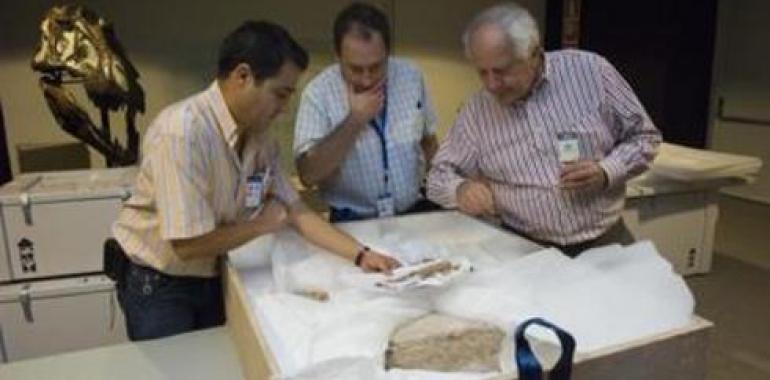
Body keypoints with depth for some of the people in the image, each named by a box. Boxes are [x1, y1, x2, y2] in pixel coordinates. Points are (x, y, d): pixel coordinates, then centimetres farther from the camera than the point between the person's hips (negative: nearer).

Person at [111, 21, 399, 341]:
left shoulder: (259, 138, -7)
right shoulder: (182, 132, -30)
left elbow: (295, 211, -2)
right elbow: (188, 244, -31)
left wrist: (361, 255, -11)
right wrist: (262, 224, -17)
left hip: (211, 279, 6)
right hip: (157, 284, -6)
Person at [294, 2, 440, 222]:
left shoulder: (411, 77, 0)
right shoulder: (318, 93, -11)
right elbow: (308, 175, -17)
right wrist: (354, 120, -20)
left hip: (415, 211, 4)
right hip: (352, 220, -4)